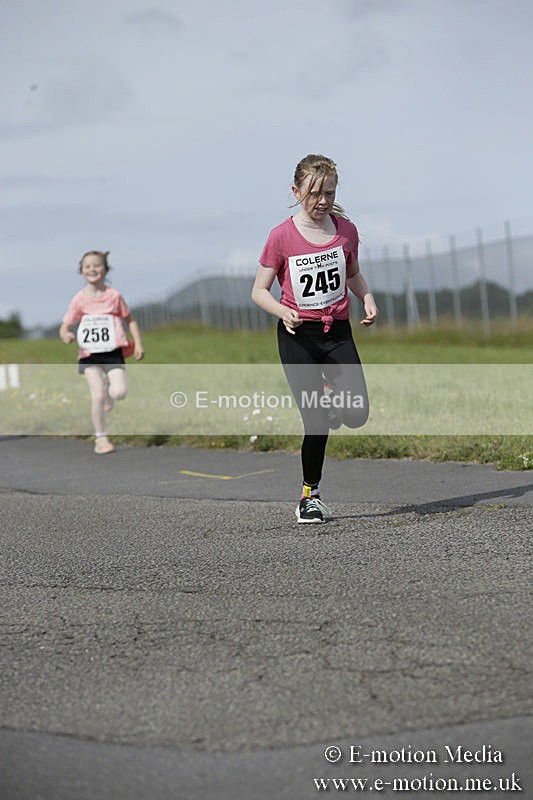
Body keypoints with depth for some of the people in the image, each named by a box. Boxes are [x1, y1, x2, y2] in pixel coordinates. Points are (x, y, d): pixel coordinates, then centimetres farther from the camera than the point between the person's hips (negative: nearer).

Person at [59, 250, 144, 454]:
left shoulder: (114, 296, 0)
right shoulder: (79, 299, -1)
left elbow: (130, 320, 11)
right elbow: (65, 326, 1)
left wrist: (138, 344, 2)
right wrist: (65, 335, -22)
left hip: (112, 352, 0)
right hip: (89, 354, 0)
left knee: (120, 392, -18)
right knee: (97, 396, -11)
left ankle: (108, 389, 21)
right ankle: (101, 439, 5)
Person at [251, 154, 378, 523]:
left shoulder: (346, 230, 2)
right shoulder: (282, 237, -8)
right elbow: (259, 291, -3)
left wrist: (368, 299, 1)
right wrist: (282, 311, -22)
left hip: (338, 332, 3)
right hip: (298, 337, -3)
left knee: (356, 415, -12)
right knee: (317, 423, -7)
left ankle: (330, 396, 25)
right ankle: (310, 496, 12)